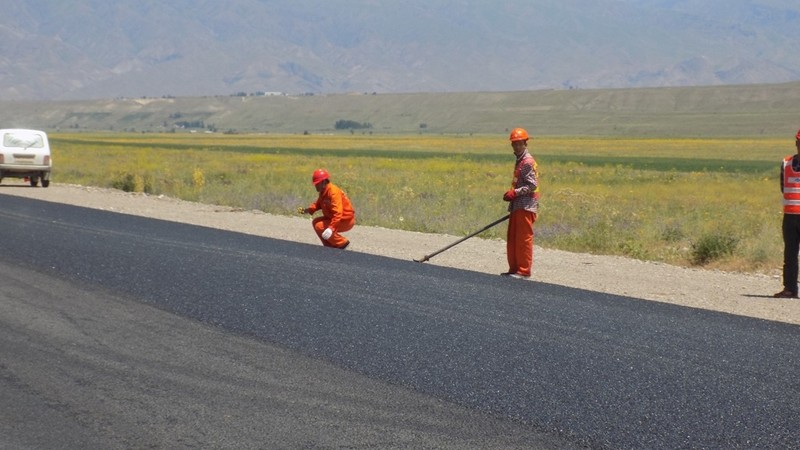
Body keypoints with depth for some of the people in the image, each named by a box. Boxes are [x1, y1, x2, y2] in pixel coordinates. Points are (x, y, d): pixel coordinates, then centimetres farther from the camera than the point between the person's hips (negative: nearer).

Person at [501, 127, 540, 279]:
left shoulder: (528, 162, -11)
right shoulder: (520, 161, 19)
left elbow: (532, 185, -17)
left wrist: (515, 192, -21)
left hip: (526, 207, -10)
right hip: (517, 206, 10)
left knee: (524, 239, -7)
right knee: (512, 239, 12)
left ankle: (524, 271, -4)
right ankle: (514, 269, 19)